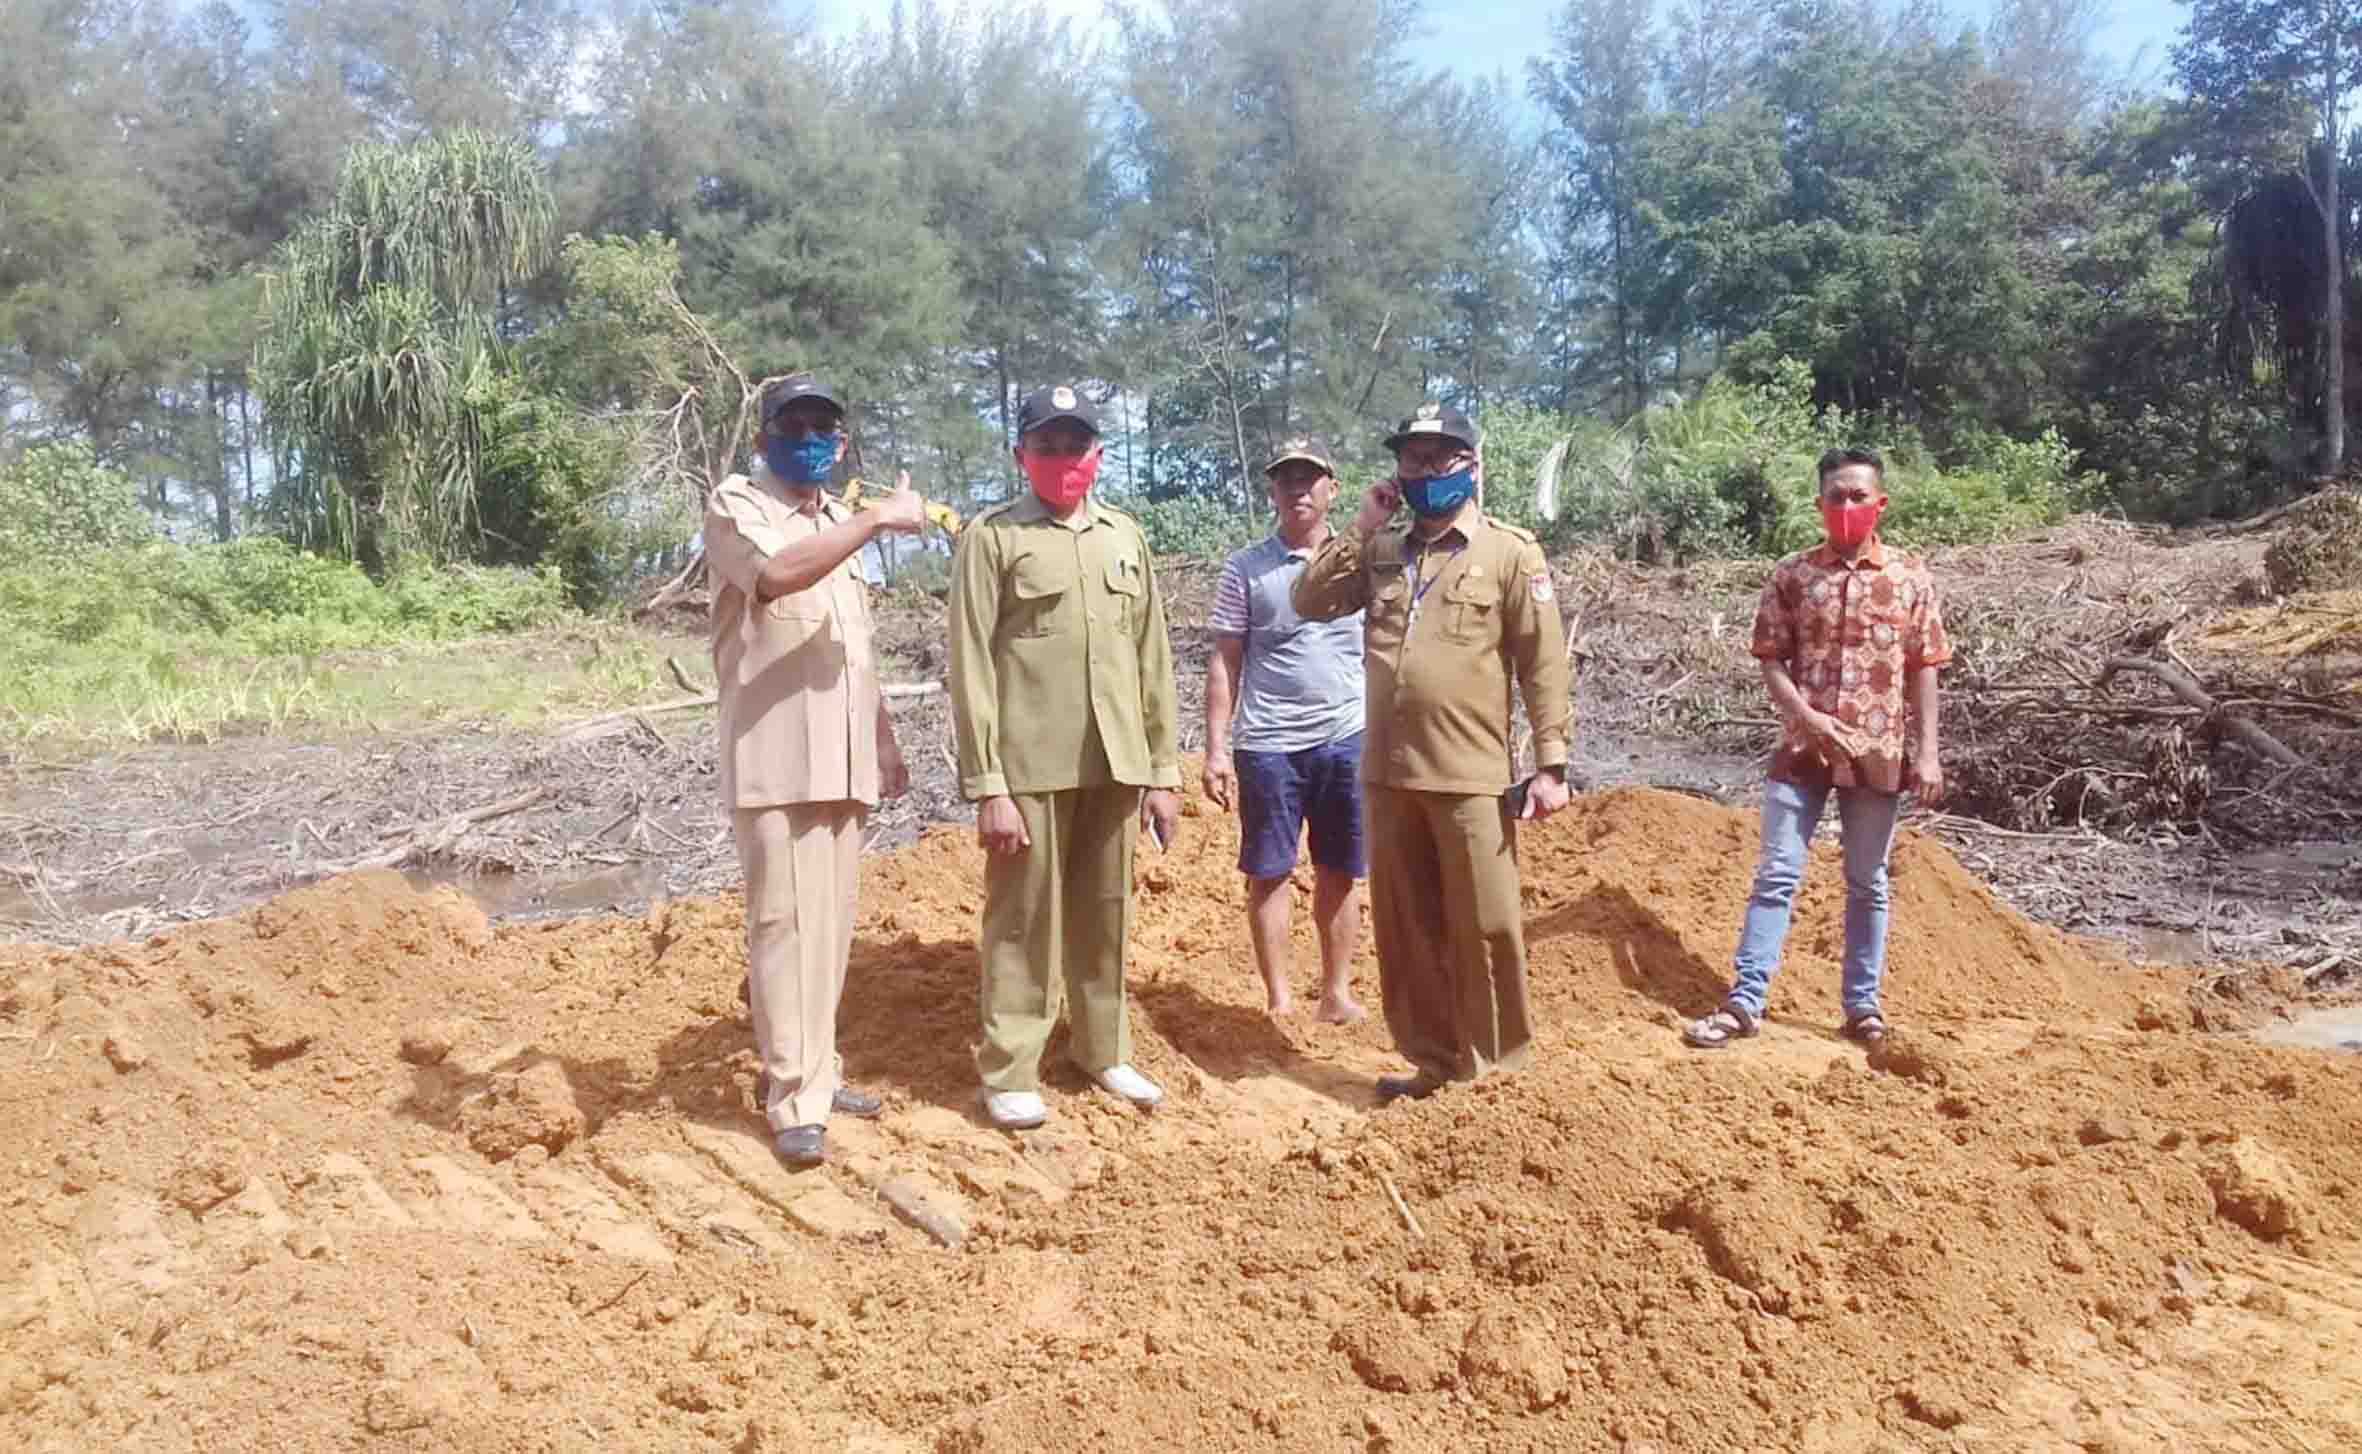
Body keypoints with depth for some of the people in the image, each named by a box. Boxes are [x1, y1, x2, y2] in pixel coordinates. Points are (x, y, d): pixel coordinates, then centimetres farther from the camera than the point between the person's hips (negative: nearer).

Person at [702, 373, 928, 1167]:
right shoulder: (736, 504, -3)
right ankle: (793, 1099, 1)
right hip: (775, 758, -7)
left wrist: (884, 741, 21)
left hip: (841, 757, 7)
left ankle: (816, 1070, 22)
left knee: (831, 922, 11)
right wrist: (878, 519, -22)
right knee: (786, 922, -6)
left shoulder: (839, 523, 20)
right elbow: (776, 574, -26)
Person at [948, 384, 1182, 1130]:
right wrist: (987, 785, -12)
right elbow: (971, 667, -6)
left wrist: (1163, 769, 9)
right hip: (1030, 765, -4)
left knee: (1105, 917, 13)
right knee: (1023, 921, 2)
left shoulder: (1124, 536, 13)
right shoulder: (991, 537, -2)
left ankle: (1105, 1050, 27)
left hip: (1114, 763, 4)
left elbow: (1153, 657, 13)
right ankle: (1008, 1073, 13)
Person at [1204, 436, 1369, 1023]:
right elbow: (1224, 663, 2)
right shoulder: (1245, 569, 2)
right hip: (1268, 744, -1)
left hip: (1348, 739, 2)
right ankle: (1279, 998, 16)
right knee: (1269, 874, 4)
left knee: (1340, 874, 9)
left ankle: (1337, 993, 20)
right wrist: (1216, 748, -3)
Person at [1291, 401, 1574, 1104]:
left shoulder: (1510, 553, -2)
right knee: (1405, 929, 12)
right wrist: (1360, 528, 0)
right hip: (1388, 772, 5)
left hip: (1471, 775, -5)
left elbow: (1543, 665, -5)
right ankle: (1434, 1060, 27)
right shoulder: (1381, 552, 11)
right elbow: (1309, 602, 5)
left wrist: (1552, 764, -11)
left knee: (1485, 928, 3)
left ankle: (1497, 1071, 18)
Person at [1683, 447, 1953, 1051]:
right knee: (1775, 874, -1)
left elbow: (1923, 671, 3)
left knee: (1867, 883, 10)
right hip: (1802, 749, 0)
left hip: (1877, 753, 0)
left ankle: (1862, 1005, 20)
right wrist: (1806, 716, -14)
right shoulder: (1792, 575, 2)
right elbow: (1771, 661, 2)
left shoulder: (1911, 577, 2)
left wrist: (1927, 751, -2)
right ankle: (1744, 1001, 2)